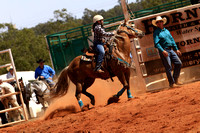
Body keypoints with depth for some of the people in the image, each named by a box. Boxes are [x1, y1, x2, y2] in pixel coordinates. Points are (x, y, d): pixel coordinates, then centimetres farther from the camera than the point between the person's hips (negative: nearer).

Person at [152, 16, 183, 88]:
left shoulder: (166, 30, 18)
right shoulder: (156, 32, -4)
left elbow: (172, 40, 23)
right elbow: (156, 43, -14)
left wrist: (176, 49, 19)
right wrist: (162, 51, -27)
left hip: (171, 50, 7)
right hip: (164, 51, -7)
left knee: (179, 63, 3)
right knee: (168, 67, -6)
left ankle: (175, 80, 15)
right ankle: (172, 83, 2)